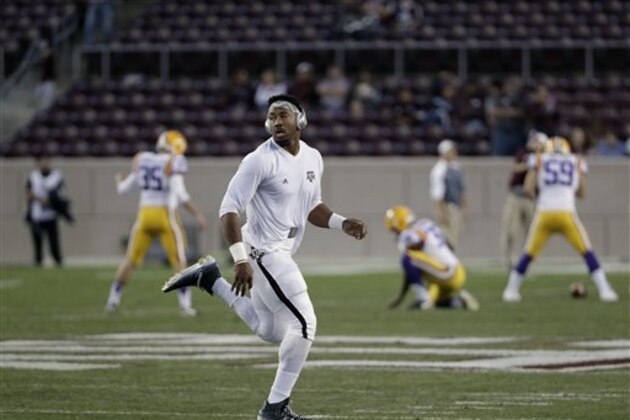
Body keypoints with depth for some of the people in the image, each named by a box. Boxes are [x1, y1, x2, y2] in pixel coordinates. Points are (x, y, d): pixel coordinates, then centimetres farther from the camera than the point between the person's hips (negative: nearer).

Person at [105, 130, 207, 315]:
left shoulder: (142, 161, 5)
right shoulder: (173, 164, -11)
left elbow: (124, 188, 14)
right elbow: (181, 195, -20)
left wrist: (119, 180, 37)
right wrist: (197, 214, -13)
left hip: (145, 215, 4)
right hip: (166, 215, -4)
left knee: (130, 259, 16)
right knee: (179, 261, 4)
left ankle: (113, 300, 20)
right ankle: (185, 305, -2)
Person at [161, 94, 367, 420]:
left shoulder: (312, 159, 6)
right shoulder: (260, 161, -17)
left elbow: (311, 208, 18)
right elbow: (230, 209, -19)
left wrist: (343, 224, 0)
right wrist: (241, 260, -27)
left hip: (282, 253, 9)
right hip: (263, 251, -9)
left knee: (270, 331, 21)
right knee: (304, 323, -13)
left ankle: (212, 280, 28)